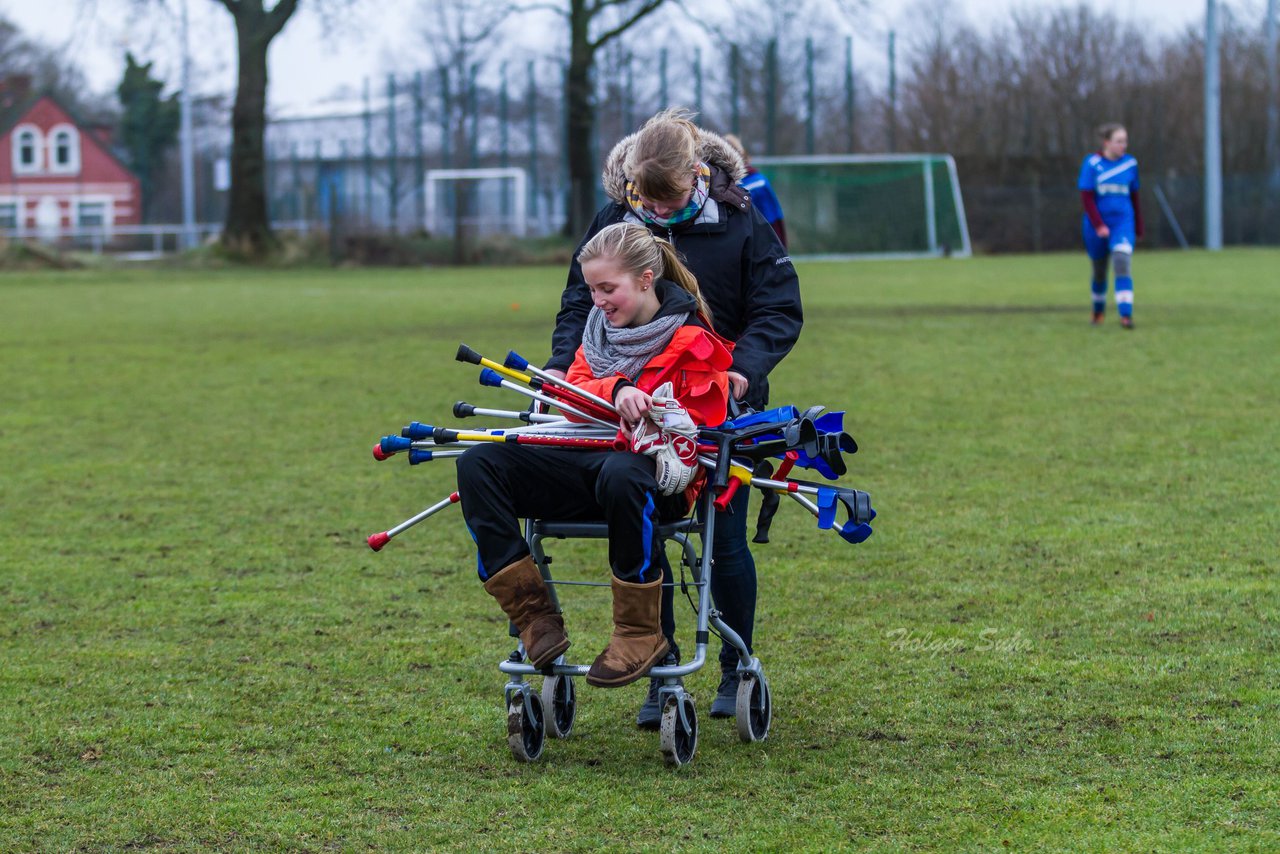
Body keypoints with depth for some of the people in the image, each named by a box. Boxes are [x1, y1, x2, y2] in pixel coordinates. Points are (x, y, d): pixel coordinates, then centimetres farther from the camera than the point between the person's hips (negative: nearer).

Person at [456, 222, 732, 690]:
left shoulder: (691, 342, -4)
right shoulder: (600, 326, 16)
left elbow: (701, 431, -6)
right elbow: (574, 393, 5)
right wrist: (615, 391, -17)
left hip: (657, 476, -7)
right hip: (587, 462, 7)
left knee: (620, 473, -45)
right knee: (477, 464, -16)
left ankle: (640, 634, -31)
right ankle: (535, 618, -21)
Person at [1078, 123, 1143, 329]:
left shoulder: (1130, 163, 4)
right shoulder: (1092, 163, -6)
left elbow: (1134, 198, 13)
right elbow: (1086, 198, -8)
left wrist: (1139, 228, 15)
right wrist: (1099, 226, -15)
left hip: (1123, 222, 1)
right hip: (1097, 223, -1)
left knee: (1122, 261, -20)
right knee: (1099, 271, 11)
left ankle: (1126, 315, -25)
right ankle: (1098, 311, 36)